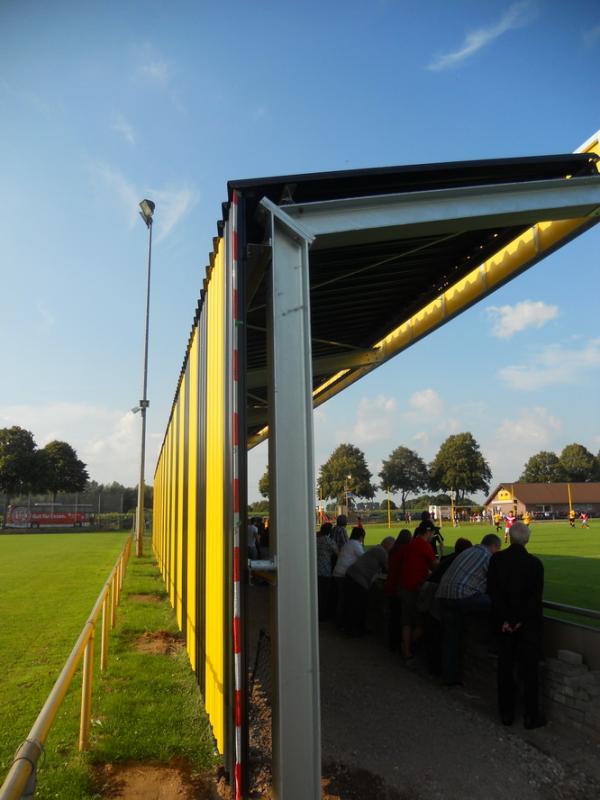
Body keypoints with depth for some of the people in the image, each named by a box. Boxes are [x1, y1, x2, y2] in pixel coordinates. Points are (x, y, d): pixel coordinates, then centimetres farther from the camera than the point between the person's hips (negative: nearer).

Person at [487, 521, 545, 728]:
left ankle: (506, 713, 21)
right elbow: (535, 597, -14)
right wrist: (520, 620, -10)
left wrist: (505, 619, -9)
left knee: (505, 667, 12)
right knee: (529, 668, 9)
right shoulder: (534, 563, -12)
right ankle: (531, 715, 16)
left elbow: (493, 592, -11)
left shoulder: (496, 559, -8)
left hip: (504, 621, 2)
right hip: (528, 624, -2)